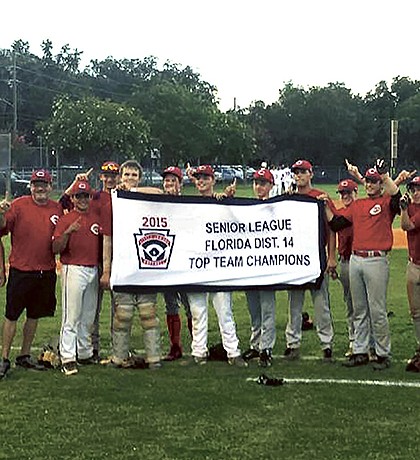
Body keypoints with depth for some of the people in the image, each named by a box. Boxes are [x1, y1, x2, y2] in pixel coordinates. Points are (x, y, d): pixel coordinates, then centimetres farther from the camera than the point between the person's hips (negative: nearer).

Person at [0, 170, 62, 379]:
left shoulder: (57, 209, 7)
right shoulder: (19, 205, -4)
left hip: (46, 271, 4)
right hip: (20, 270, -4)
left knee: (34, 315, 13)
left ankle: (25, 356, 25)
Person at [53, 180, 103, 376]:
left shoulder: (97, 217, 12)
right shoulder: (65, 220, -1)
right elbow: (56, 248, -9)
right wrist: (68, 232, -24)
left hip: (93, 270, 5)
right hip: (73, 270, -5)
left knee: (89, 316, 12)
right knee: (71, 316, -8)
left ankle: (85, 354, 22)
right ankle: (67, 358, -7)